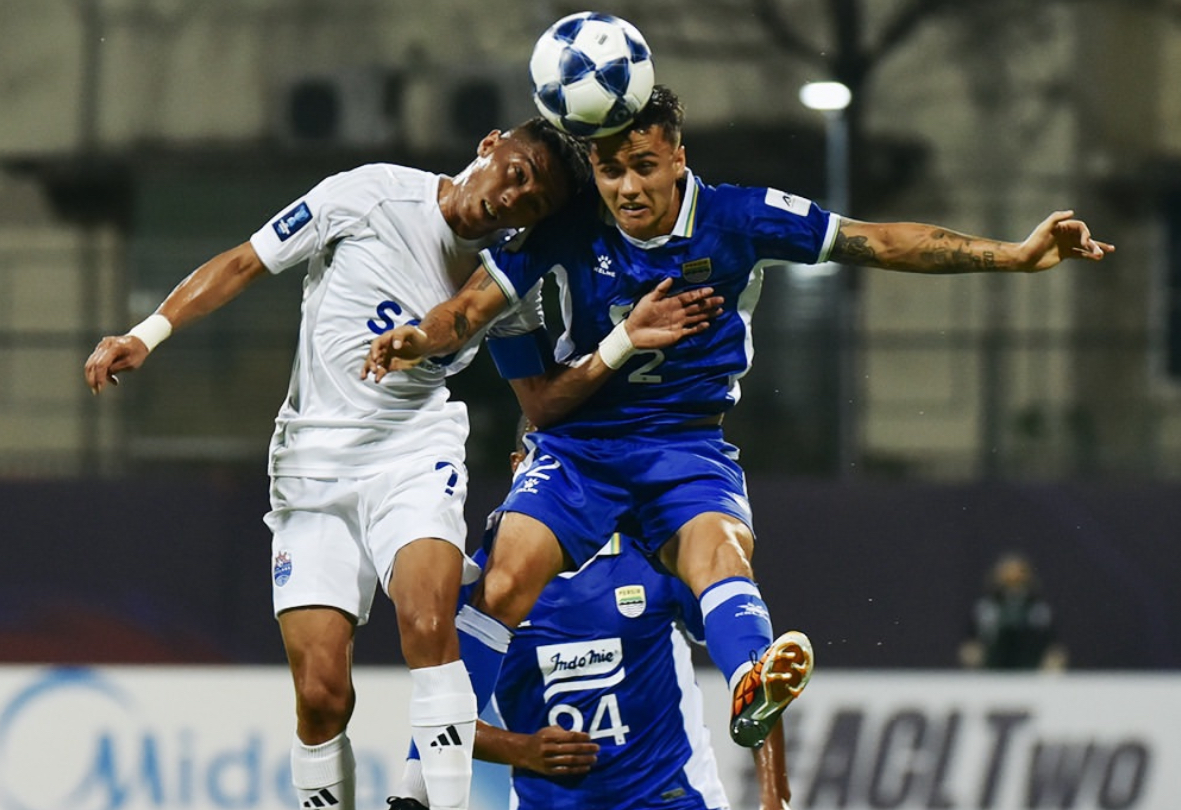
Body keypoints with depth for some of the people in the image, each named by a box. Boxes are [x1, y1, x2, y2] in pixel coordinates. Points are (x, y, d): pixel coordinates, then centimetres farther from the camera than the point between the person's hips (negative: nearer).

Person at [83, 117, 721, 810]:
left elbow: (544, 397, 5)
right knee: (321, 692, -8)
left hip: (415, 451, 1)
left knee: (428, 621, -29)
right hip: (314, 461, -1)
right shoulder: (372, 195, -6)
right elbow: (243, 265, 0)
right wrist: (148, 335, -7)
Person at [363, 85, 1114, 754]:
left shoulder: (740, 219, -7)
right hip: (580, 442, 1)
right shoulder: (568, 231, -7)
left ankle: (753, 689, -63)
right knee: (509, 576, -21)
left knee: (719, 547, -32)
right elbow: (474, 306, -2)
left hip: (689, 446, -1)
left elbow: (881, 243, -4)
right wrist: (419, 338, -26)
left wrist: (1018, 253, -10)